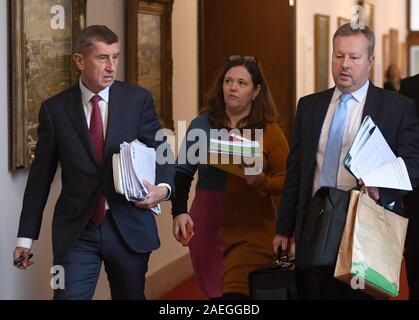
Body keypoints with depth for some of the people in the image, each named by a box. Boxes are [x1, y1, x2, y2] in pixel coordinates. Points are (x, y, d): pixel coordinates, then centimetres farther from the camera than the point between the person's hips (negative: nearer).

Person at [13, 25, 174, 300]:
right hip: (76, 231, -1)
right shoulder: (55, 109, 1)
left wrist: (163, 188, -18)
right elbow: (41, 176, 5)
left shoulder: (138, 99, 1)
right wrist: (26, 237, 4)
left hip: (130, 226, 1)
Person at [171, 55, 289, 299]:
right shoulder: (201, 125, 5)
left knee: (238, 293, -13)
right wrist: (179, 212, -6)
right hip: (208, 227, 3)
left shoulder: (269, 131, -1)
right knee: (214, 293, 7)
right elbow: (183, 172, 6)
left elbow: (287, 181, -1)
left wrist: (262, 181, -20)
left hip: (251, 230, -2)